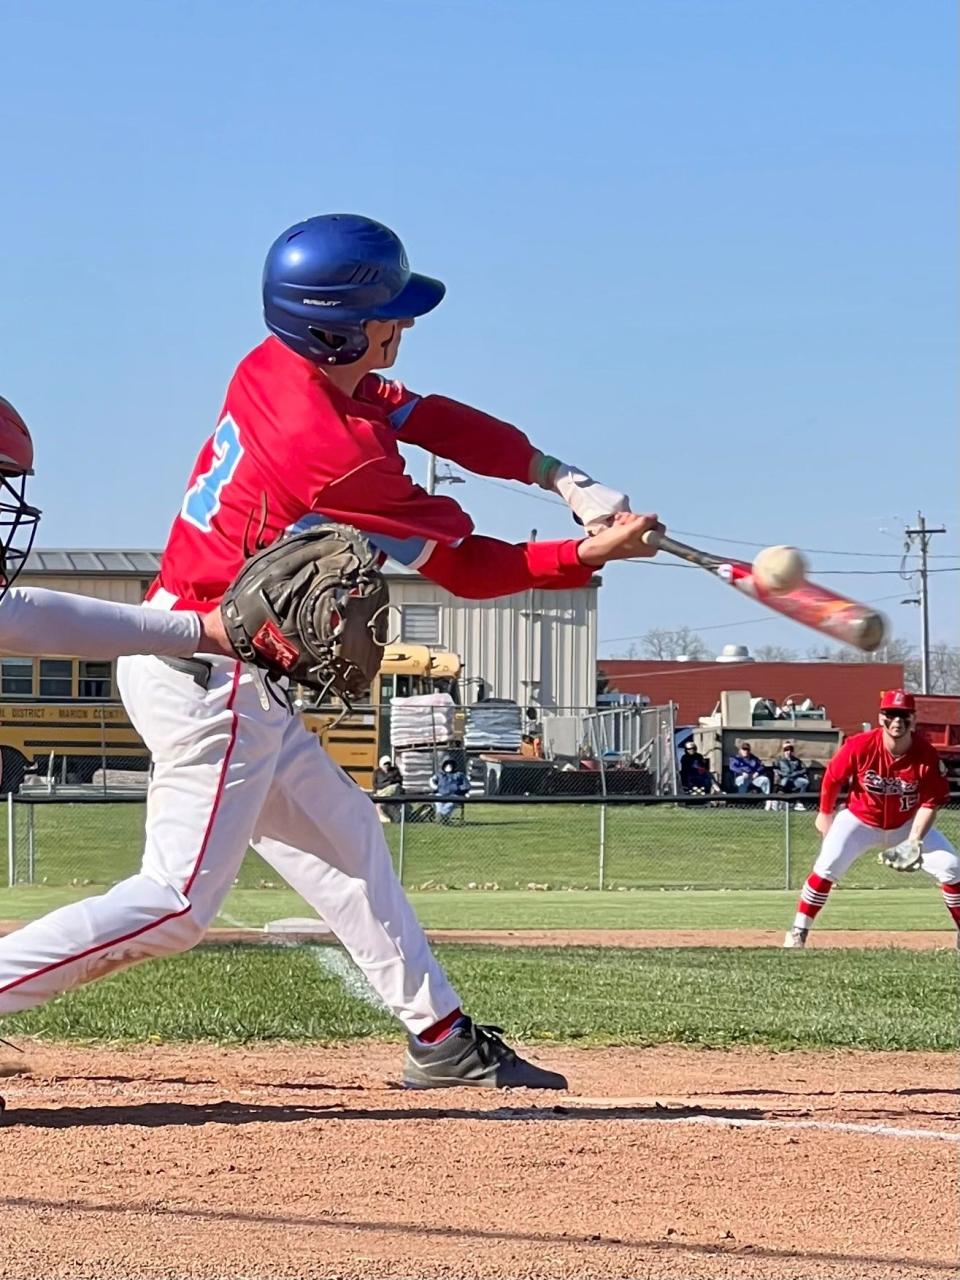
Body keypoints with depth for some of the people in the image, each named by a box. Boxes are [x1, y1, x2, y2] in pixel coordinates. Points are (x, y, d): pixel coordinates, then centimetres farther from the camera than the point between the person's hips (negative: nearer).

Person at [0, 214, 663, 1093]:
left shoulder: (276, 366, 1)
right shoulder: (342, 457, -24)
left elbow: (424, 414, 11)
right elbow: (469, 569, -12)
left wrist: (564, 479, 3)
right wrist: (594, 552, -4)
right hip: (210, 678, -11)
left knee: (342, 838, 18)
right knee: (177, 902, -10)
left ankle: (443, 1040, 26)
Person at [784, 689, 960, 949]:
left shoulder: (927, 755, -23)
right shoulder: (860, 746, -25)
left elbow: (930, 803, -15)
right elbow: (832, 778, -7)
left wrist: (914, 842, -24)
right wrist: (825, 815, 4)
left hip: (907, 825, 2)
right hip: (859, 820, -2)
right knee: (826, 867, -21)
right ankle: (798, 933, -11)